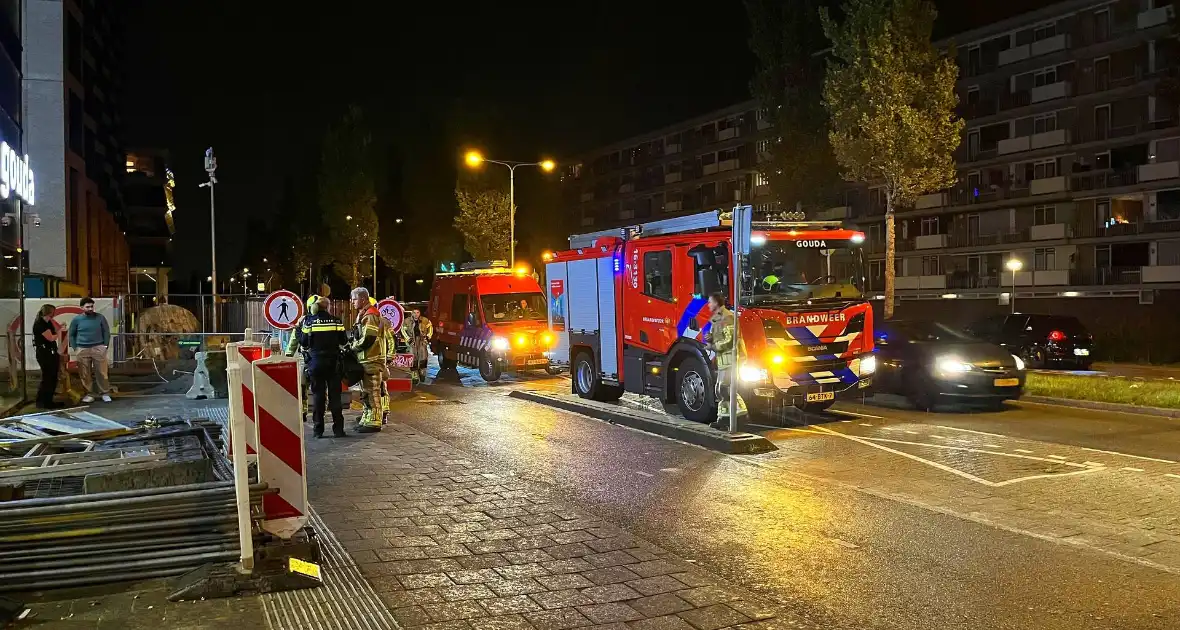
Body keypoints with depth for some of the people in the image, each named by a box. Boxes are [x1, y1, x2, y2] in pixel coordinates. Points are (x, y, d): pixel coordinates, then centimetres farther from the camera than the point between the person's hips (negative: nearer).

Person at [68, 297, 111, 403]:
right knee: (85, 374, 5)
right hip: (82, 350, 1)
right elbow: (72, 335, 11)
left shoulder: (100, 318, 0)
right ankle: (88, 394, 14)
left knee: (101, 372, 0)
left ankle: (105, 393, 7)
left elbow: (106, 332, 6)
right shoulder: (76, 320, 2)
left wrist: (105, 346, -1)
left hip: (98, 348, -1)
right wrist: (75, 348, 2)